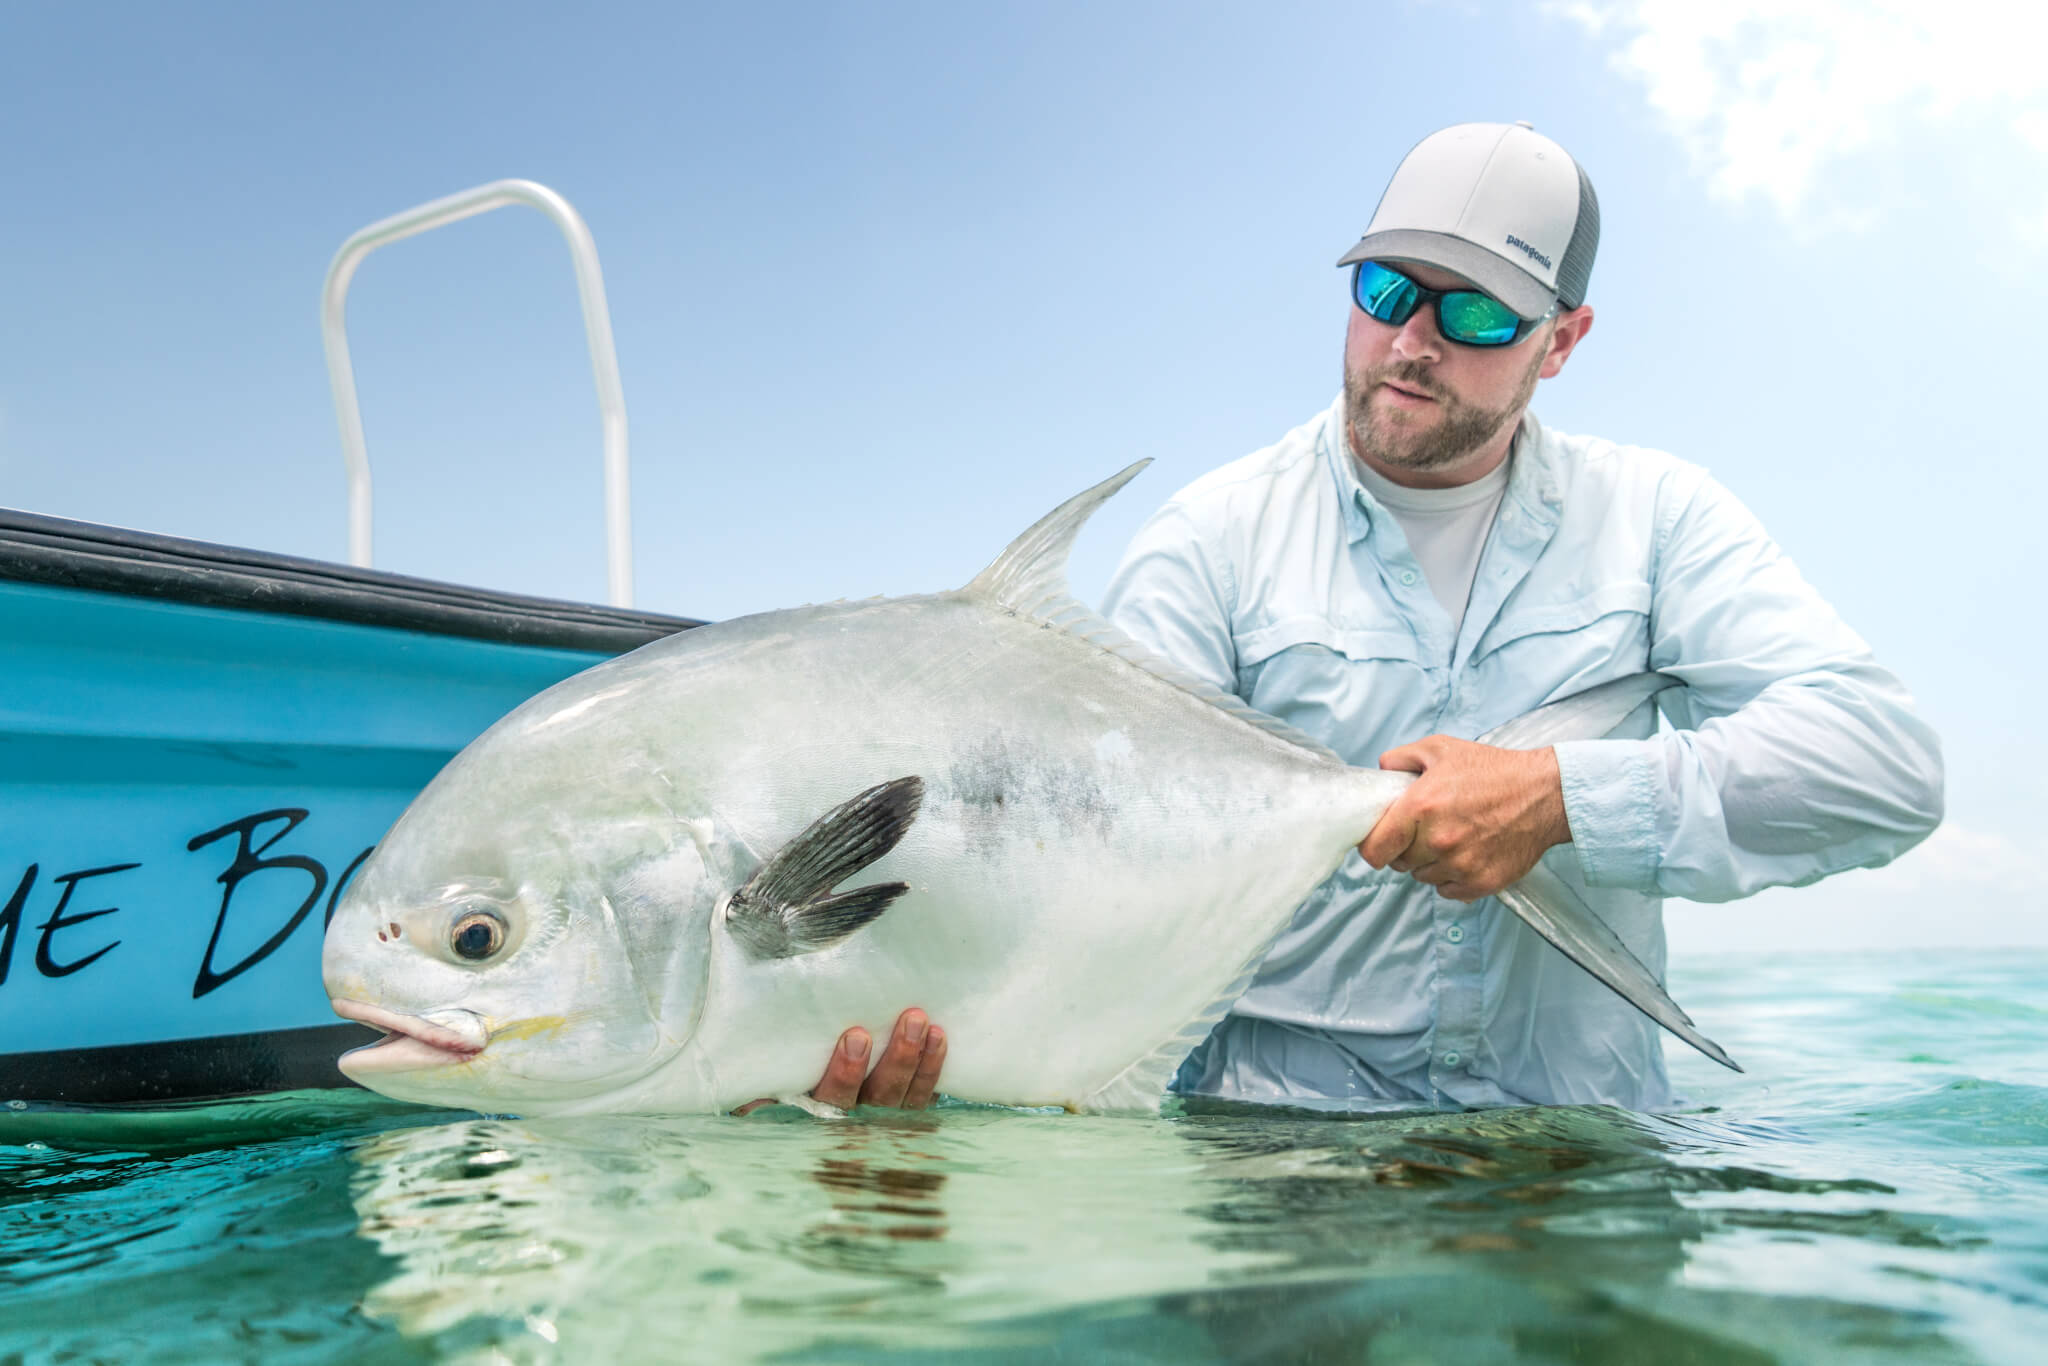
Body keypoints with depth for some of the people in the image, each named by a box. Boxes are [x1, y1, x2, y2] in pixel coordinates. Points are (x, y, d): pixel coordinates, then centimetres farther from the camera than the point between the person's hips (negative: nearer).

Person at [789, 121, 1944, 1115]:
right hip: (1271, 1128, -2)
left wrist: (1562, 797, -19)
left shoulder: (1654, 517, 6)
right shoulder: (1217, 536, 0)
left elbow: (1889, 758, -5)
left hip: (1578, 1138, 3)